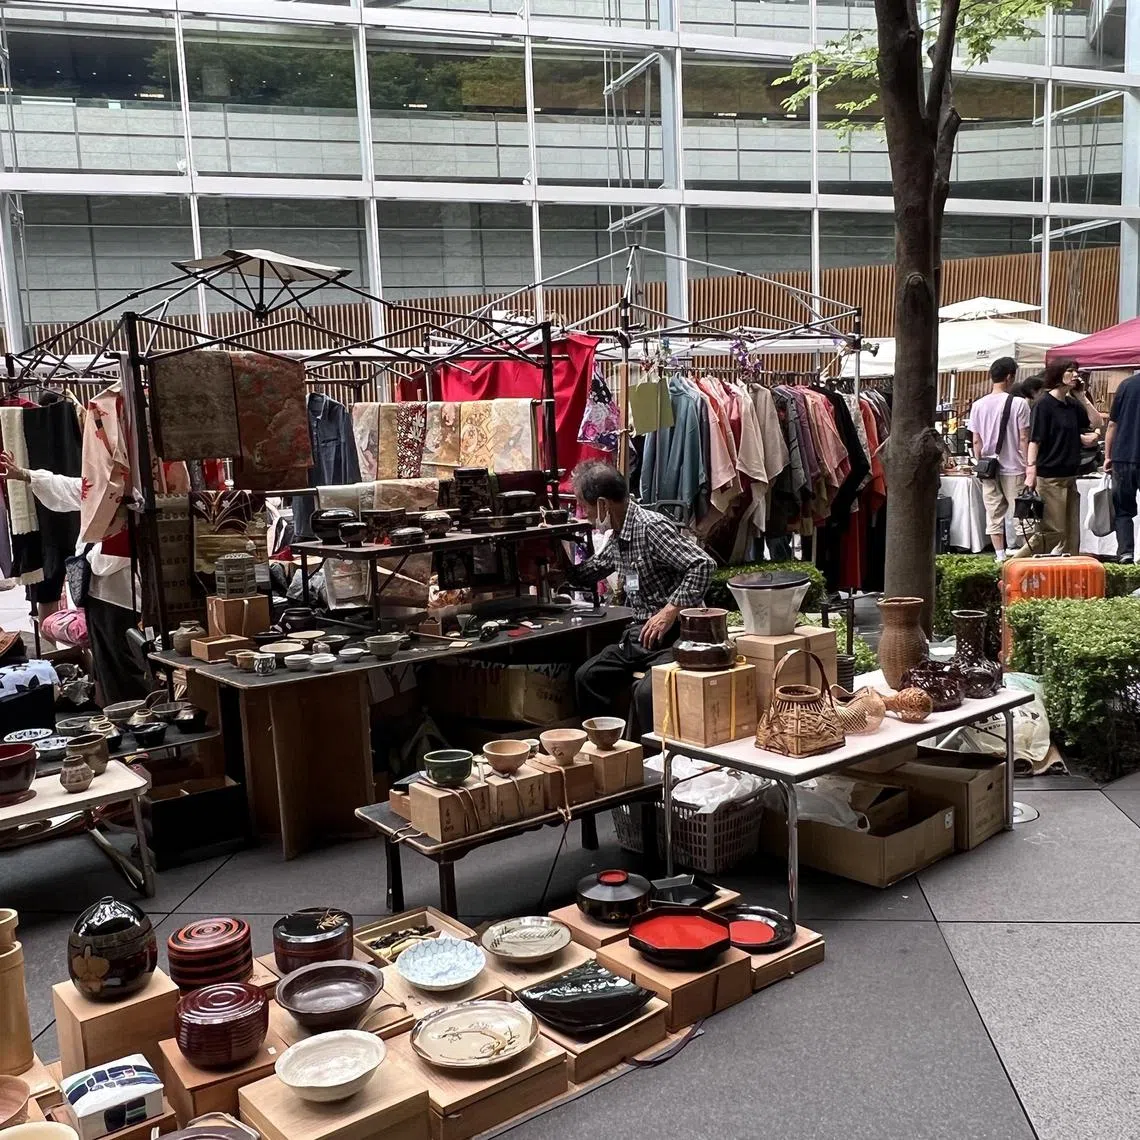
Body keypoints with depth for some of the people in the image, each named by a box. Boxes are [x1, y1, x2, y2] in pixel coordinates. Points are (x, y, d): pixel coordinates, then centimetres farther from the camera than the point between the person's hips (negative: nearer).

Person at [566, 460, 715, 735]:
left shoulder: (651, 527, -17)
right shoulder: (616, 535, 12)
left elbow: (703, 565, -25)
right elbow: (589, 573, 29)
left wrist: (670, 611, -28)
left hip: (676, 633, -9)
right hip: (641, 632, 9)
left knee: (647, 692, -30)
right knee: (587, 677, 3)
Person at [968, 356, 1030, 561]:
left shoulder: (978, 405, 0)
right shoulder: (1019, 403, -9)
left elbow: (976, 441, 4)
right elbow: (1024, 439, -8)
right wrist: (1028, 467, -1)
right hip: (1013, 468, -3)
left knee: (994, 514, 8)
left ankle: (1000, 556, 9)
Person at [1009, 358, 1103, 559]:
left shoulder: (1072, 404, 13)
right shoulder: (1044, 404, -9)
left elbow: (1097, 423, 14)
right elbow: (1034, 440, -14)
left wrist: (1082, 396, 7)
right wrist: (1031, 471, -23)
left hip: (1069, 477, 8)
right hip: (1049, 478, -8)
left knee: (1072, 533, 9)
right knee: (1053, 531, -9)